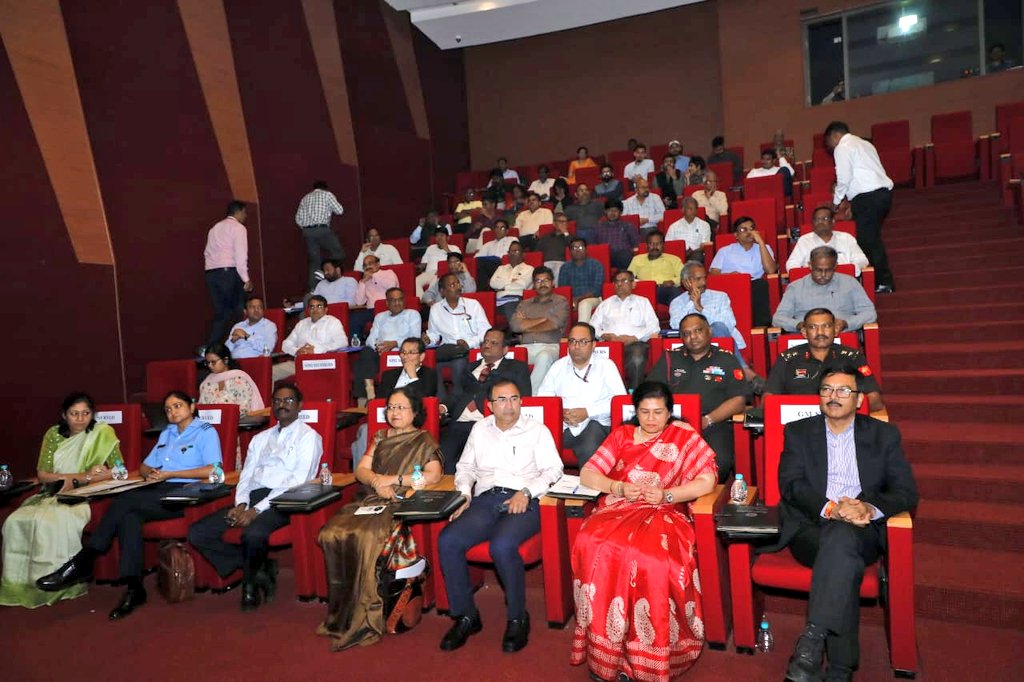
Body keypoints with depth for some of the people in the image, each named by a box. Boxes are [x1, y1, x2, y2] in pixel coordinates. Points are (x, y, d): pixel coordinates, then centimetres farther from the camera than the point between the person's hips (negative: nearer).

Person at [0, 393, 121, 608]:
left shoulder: (103, 433, -3)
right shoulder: (53, 434, 7)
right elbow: (42, 475, 1)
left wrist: (75, 479, -13)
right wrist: (85, 474, -11)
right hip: (51, 494, 5)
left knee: (51, 521, -31)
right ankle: (19, 583, -11)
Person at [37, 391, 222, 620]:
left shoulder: (206, 432, 3)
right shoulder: (166, 433, 27)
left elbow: (213, 470, -11)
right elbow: (144, 466, 27)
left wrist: (170, 474, -12)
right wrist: (149, 473, 2)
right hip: (157, 493, 6)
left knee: (126, 500, -25)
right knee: (129, 515, -26)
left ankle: (81, 563, -17)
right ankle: (134, 588, -27)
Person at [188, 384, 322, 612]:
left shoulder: (308, 436, 2)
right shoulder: (260, 438, 25)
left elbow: (298, 481, -9)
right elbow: (246, 475, 18)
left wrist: (257, 510, -17)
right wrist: (241, 504, -5)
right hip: (252, 498, 7)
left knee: (254, 533, -36)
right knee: (197, 532, -11)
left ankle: (250, 583, -2)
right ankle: (260, 568, -2)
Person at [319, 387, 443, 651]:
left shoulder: (423, 441, 6)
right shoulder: (380, 437, 23)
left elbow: (433, 475, -9)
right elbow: (361, 470, 14)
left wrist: (393, 480, -9)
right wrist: (378, 481, -8)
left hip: (402, 505, -5)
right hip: (370, 500, 6)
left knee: (366, 537, -34)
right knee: (331, 534, -23)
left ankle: (363, 621, -24)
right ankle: (340, 612, -14)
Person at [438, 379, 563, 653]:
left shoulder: (537, 430, 8)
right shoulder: (480, 429, 20)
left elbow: (553, 469, 0)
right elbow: (465, 466, 23)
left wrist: (526, 492, -14)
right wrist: (464, 493, 4)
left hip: (523, 502, -4)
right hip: (485, 499, 4)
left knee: (502, 546, -34)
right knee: (447, 541, -22)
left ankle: (517, 618, -11)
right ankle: (466, 616, -5)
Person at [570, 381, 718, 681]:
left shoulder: (684, 435, 8)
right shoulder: (622, 435, 15)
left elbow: (707, 481, -2)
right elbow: (587, 474, 9)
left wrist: (666, 495, -14)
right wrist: (620, 488, -8)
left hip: (663, 514, -2)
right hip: (618, 510, 3)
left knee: (650, 557, -36)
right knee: (591, 546, -30)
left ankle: (646, 654, -17)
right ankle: (604, 649, -17)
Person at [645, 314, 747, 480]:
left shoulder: (727, 360, 13)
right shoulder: (669, 359, 18)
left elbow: (738, 401, 5)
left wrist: (707, 420, -10)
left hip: (714, 424, -1)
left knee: (720, 460, -31)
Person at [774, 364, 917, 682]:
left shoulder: (884, 435, 12)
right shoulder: (798, 432, 11)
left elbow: (907, 492, 4)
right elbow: (790, 485, -2)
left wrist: (871, 508, -19)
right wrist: (830, 508, -22)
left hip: (862, 531, 0)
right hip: (809, 527, 0)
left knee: (841, 537, -36)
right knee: (845, 559, -33)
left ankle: (811, 642, -37)